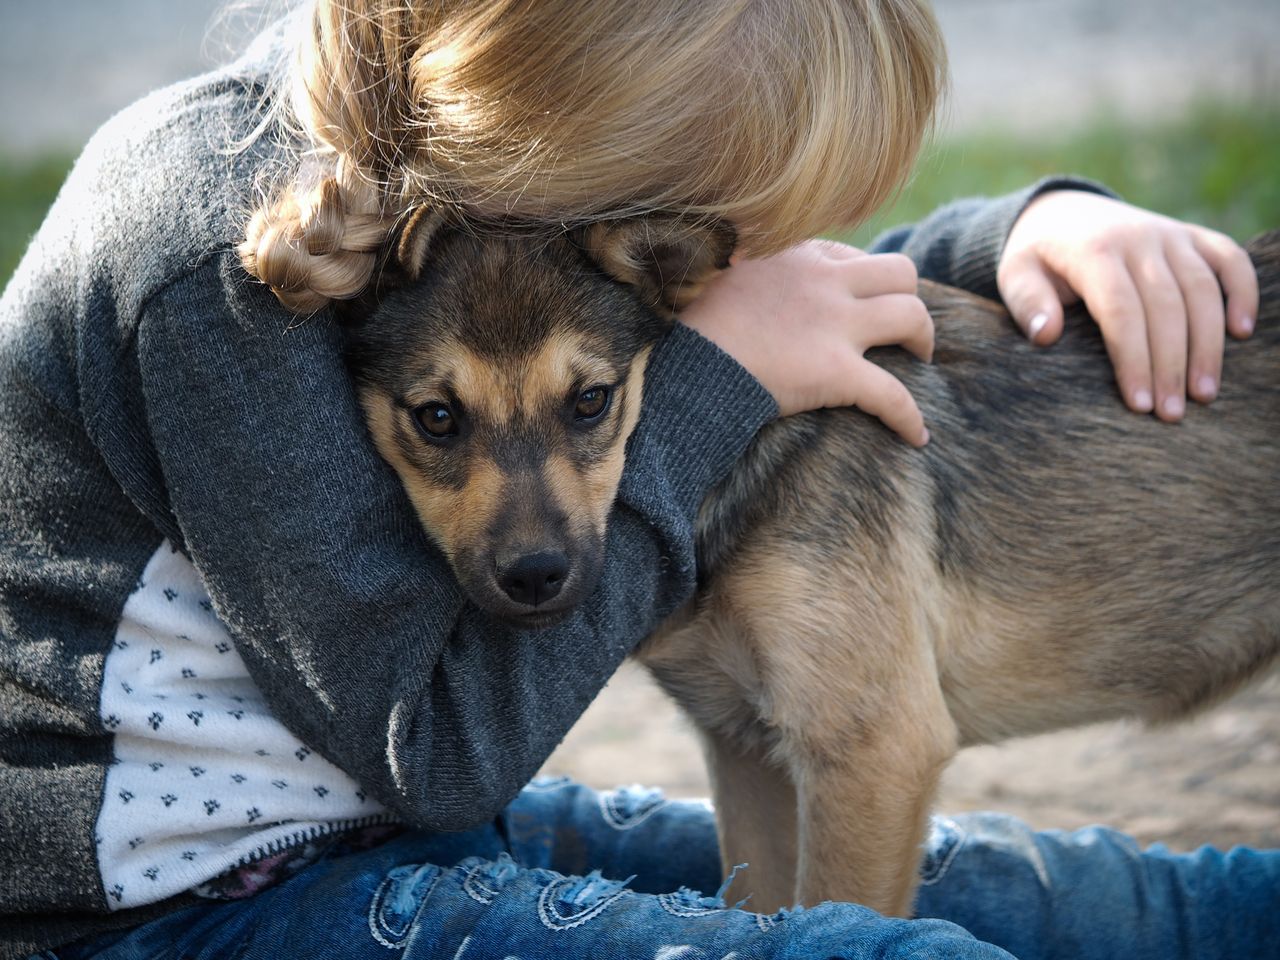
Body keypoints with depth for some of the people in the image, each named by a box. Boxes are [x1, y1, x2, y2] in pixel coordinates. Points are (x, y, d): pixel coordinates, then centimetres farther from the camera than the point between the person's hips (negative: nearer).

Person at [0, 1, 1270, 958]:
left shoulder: (428, 134, -3)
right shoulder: (226, 257, -26)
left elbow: (804, 291, 15)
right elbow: (439, 750, -22)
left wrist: (1023, 229, -4)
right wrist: (709, 379, -22)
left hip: (392, 822, 8)